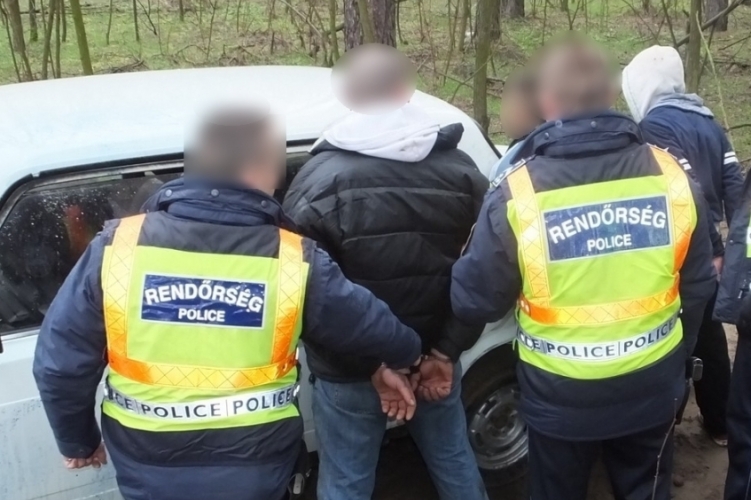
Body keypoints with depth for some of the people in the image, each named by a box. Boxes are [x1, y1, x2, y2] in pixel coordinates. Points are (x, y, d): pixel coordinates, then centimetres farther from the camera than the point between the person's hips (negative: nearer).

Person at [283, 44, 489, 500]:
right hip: (434, 357, 4)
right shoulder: (462, 171, -3)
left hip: (351, 369, -4)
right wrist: (446, 351, -1)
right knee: (455, 461, 25)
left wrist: (366, 360, -7)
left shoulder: (322, 179, -16)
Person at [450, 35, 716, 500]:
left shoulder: (518, 194, -20)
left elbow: (475, 301, -12)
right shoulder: (672, 176, -10)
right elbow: (697, 287, 1)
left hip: (561, 397, -2)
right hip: (652, 388, 3)